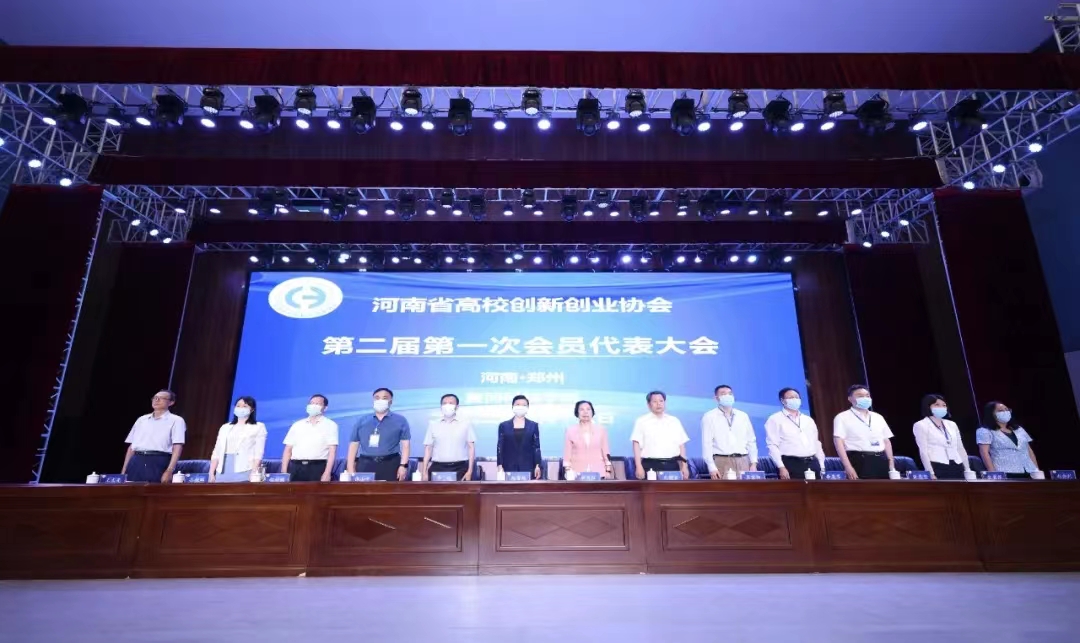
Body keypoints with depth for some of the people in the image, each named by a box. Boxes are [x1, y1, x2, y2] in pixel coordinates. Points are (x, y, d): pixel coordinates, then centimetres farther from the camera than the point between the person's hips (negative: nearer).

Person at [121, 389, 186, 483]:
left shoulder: (176, 420, 2)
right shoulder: (141, 420, 20)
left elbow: (177, 447, -7)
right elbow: (131, 446, 19)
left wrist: (169, 471, -17)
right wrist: (124, 470, 12)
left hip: (159, 463, -5)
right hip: (137, 462, 5)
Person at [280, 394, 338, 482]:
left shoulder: (330, 425, 4)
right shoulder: (297, 425, 15)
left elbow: (332, 451, -4)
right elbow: (288, 450, 13)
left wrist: (327, 473, -13)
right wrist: (284, 472, 3)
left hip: (318, 468, -3)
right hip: (296, 467, 3)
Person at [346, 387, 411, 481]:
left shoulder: (400, 420, 7)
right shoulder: (361, 421, 14)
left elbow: (405, 444, 2)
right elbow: (354, 445, 12)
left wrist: (403, 465, -9)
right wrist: (351, 469, 5)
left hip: (390, 465, -2)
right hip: (365, 465, 2)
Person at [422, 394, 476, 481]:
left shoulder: (466, 424, 4)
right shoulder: (433, 424, 9)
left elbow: (471, 447, 3)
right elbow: (428, 448, 9)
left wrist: (470, 471, -4)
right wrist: (424, 471, 3)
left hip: (460, 468, -1)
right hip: (437, 467, 1)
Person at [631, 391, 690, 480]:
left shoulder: (674, 421, 14)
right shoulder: (641, 421, 2)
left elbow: (681, 445, 14)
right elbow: (637, 445, -3)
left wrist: (684, 466, 7)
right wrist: (639, 467, -11)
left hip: (672, 465, 4)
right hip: (650, 466, -3)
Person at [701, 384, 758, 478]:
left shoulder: (743, 416, 14)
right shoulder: (709, 417, 1)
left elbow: (751, 441, 15)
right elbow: (707, 443, -4)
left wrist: (753, 463, 5)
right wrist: (711, 467, -11)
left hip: (743, 461, 4)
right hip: (722, 462, -4)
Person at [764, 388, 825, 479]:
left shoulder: (809, 420, 21)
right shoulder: (775, 419, -1)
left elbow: (816, 444, 22)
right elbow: (772, 446, -9)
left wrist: (822, 466, 14)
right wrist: (781, 467, -17)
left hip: (812, 464, 6)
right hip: (791, 465, -6)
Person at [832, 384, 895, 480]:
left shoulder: (878, 417, 18)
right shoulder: (842, 417, -2)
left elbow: (887, 441, 19)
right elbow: (839, 442, -10)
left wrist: (891, 464, 10)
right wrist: (848, 466, -17)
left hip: (881, 461, 6)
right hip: (859, 461, -6)